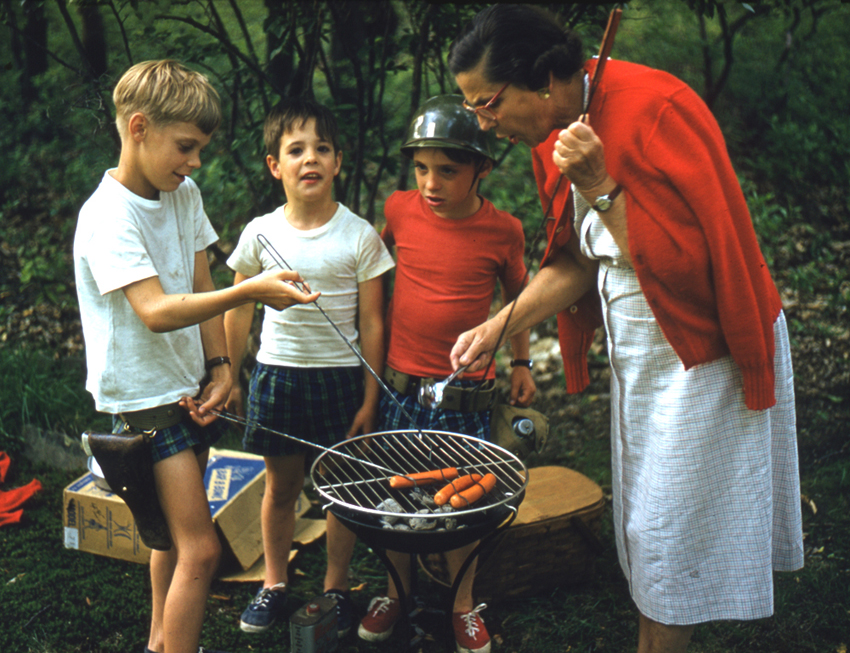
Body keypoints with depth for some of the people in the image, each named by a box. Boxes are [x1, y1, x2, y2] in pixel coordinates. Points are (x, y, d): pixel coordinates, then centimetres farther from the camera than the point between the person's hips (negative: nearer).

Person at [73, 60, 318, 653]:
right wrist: (251, 291, -40)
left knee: (177, 531, 21)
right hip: (143, 398, -8)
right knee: (200, 549, -11)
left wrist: (220, 367, 1)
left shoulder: (185, 195, 4)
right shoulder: (109, 216, -22)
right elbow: (157, 312, -31)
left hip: (188, 388, 8)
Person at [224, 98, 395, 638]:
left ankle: (336, 587, 26)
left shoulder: (360, 236, -6)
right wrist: (228, 380, 10)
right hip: (276, 373, 2)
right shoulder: (261, 233, -1)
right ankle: (275, 583, 31)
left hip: (340, 377, -1)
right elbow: (239, 314, 9)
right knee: (281, 487, 13)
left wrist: (369, 399, -4)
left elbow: (371, 323, -3)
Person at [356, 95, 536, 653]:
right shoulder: (400, 210, -4)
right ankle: (397, 591, 34)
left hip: (467, 395, -2)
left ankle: (464, 604, 28)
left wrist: (522, 362, 12)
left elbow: (517, 295, 10)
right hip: (400, 386, 2)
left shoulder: (503, 231, -8)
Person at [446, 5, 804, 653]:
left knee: (673, 526, 3)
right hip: (636, 354, 8)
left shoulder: (653, 109, -25)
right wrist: (497, 327, 1)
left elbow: (684, 261, -27)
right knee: (642, 520, 15)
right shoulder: (557, 134, 2)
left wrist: (599, 188, -30)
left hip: (702, 355, -8)